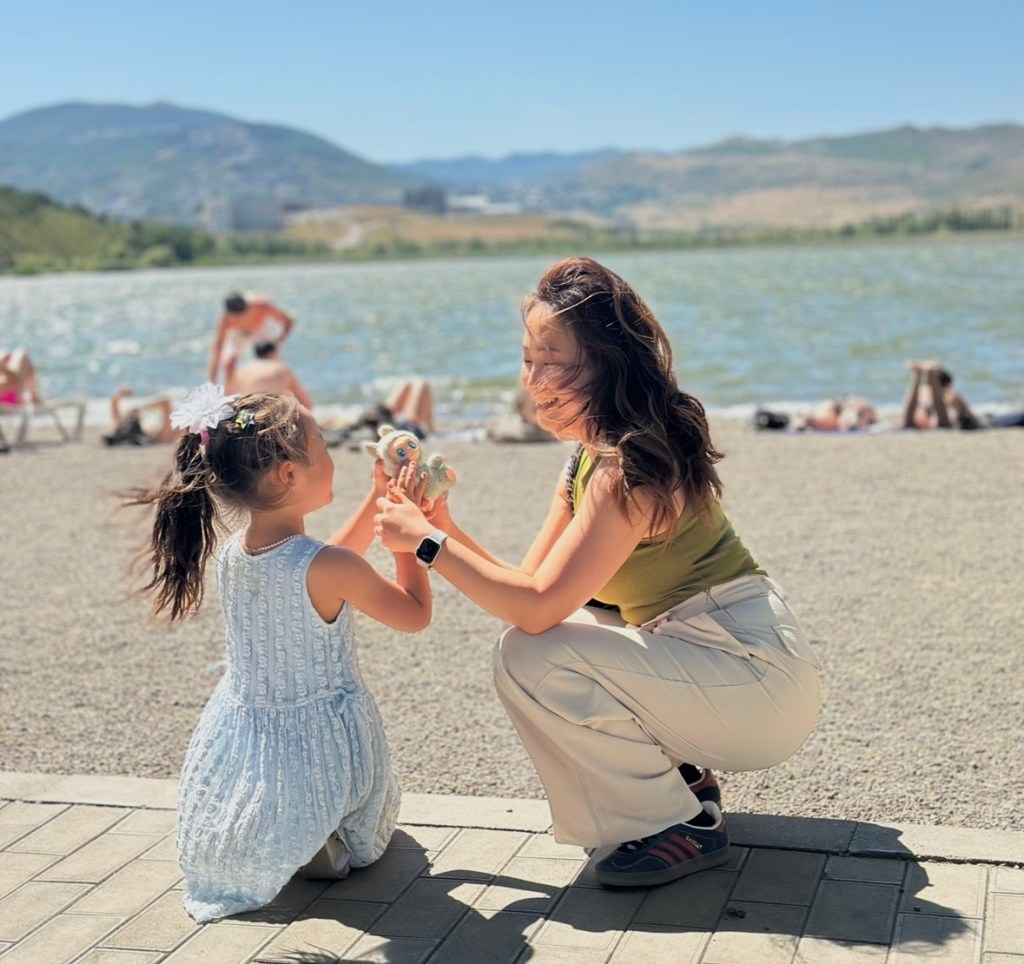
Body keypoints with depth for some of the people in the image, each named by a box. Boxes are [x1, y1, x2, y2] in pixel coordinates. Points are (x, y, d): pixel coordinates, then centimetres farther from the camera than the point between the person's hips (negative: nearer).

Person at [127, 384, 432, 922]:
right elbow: (415, 614, -9)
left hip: (244, 728, 7)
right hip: (319, 745, -7)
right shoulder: (330, 570, -26)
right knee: (354, 845, 16)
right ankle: (321, 852, -10)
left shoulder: (230, 556, -5)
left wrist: (377, 500, 12)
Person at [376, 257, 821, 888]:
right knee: (548, 636, 14)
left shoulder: (631, 466, -20)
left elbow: (538, 607, -25)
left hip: (762, 681, -10)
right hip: (713, 660, 10)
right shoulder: (590, 458, 10)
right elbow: (532, 587, 7)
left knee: (534, 658, -18)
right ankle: (682, 776, 16)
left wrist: (428, 543, -18)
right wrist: (447, 528, -4)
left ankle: (684, 826, -4)